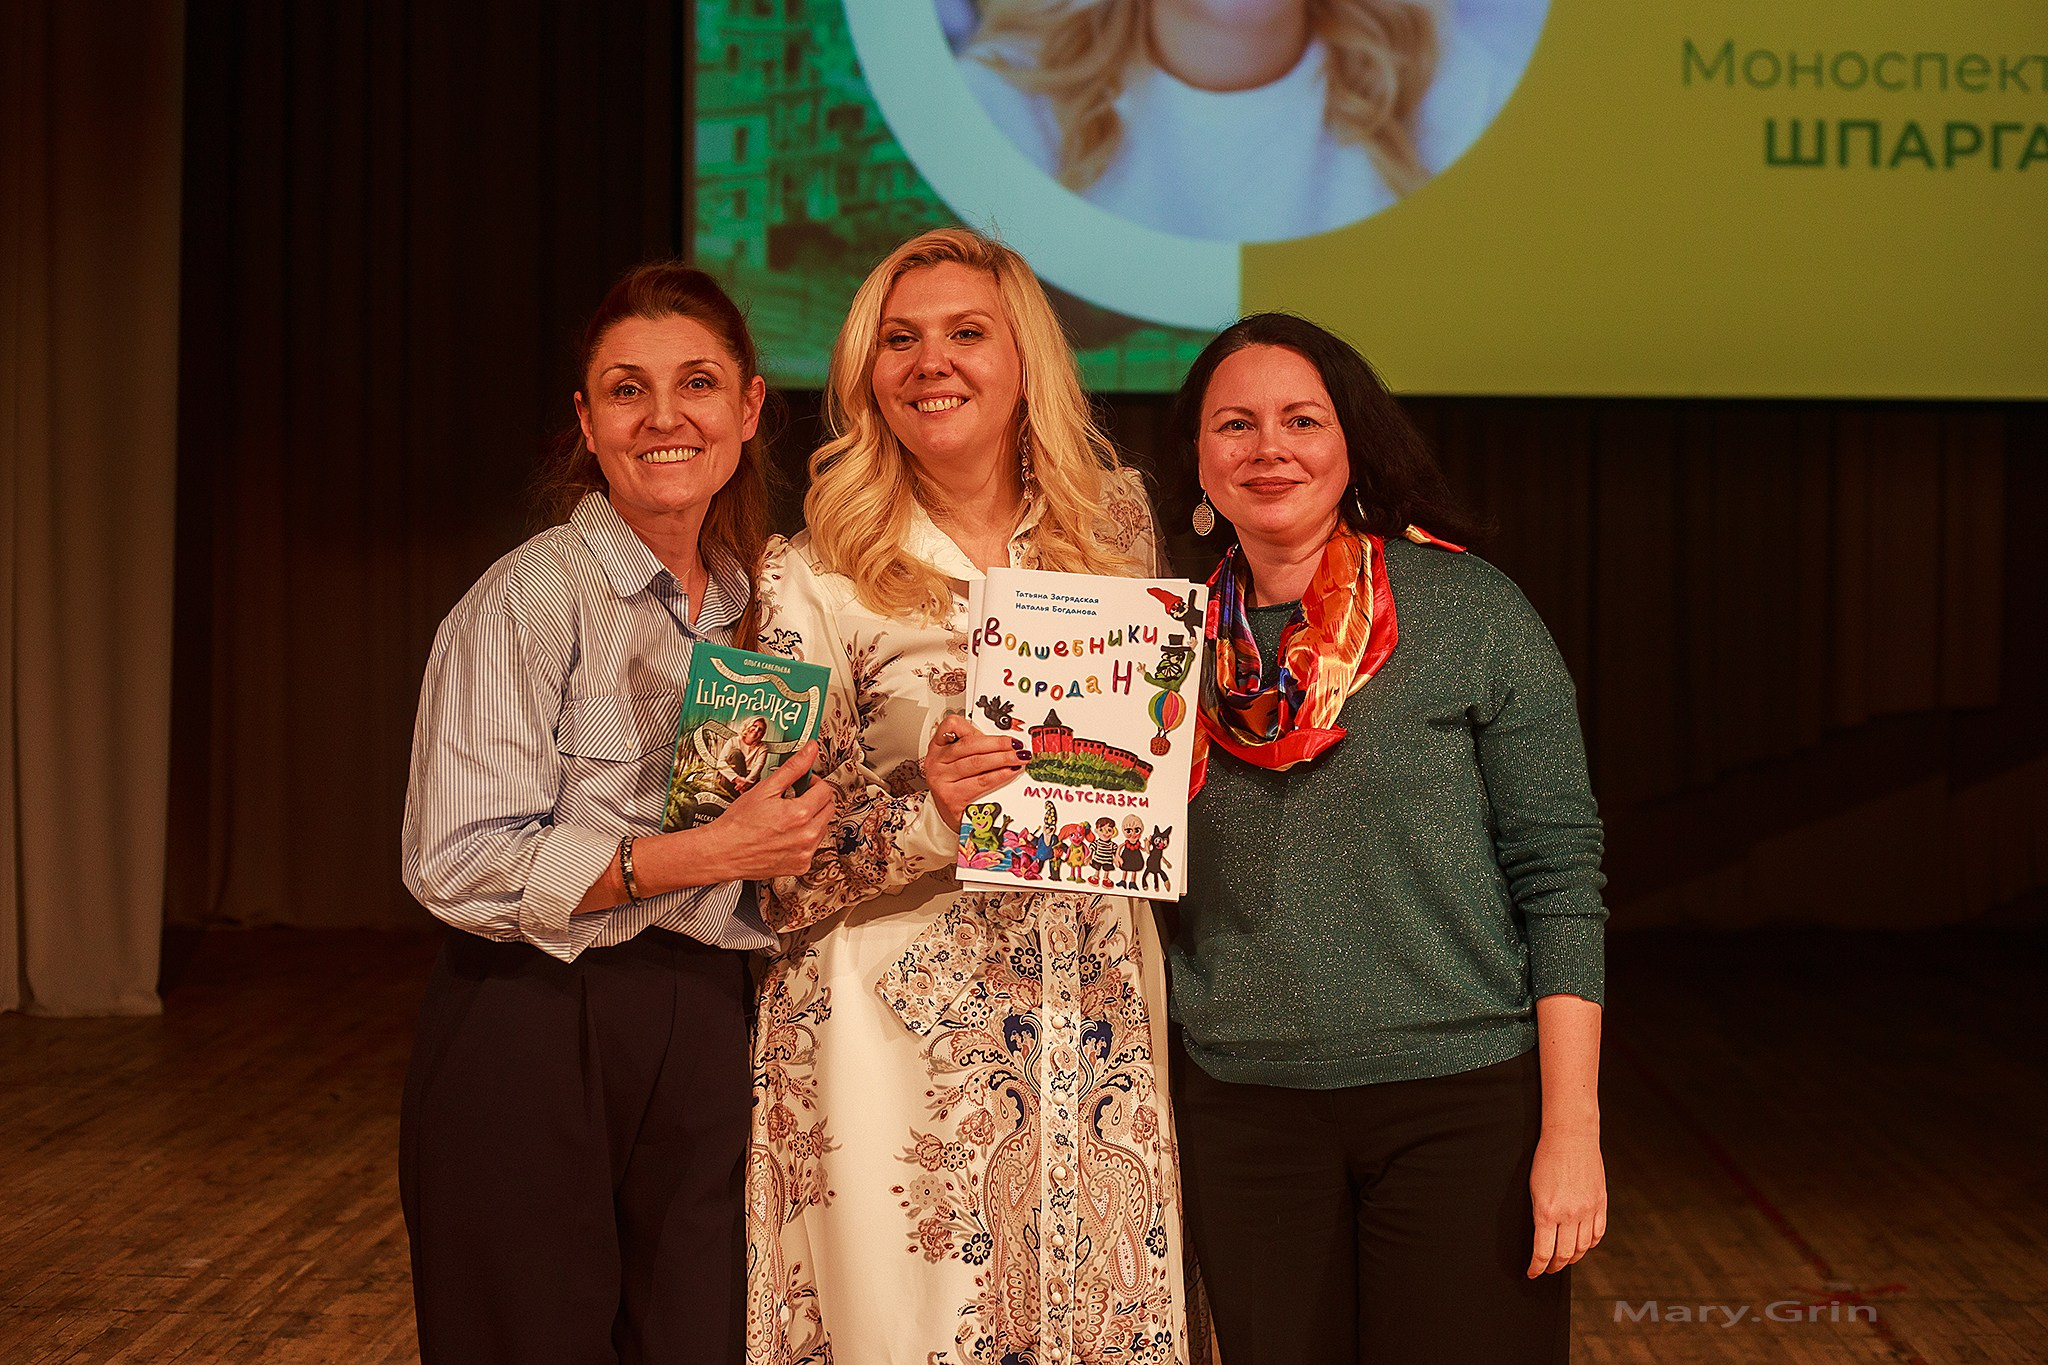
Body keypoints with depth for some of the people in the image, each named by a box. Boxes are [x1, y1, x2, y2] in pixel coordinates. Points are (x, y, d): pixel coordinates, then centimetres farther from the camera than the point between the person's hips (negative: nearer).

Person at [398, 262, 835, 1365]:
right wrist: (712, 853, -21)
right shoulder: (534, 595, -10)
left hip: (704, 1041, 6)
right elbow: (458, 863, -18)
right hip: (537, 1038, -6)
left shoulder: (747, 600, 11)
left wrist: (795, 828, 3)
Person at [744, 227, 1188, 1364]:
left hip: (1099, 1023, 3)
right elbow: (783, 868, -6)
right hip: (906, 1030, -3)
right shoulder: (813, 579, -4)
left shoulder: (1112, 524, 7)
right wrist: (927, 812, -22)